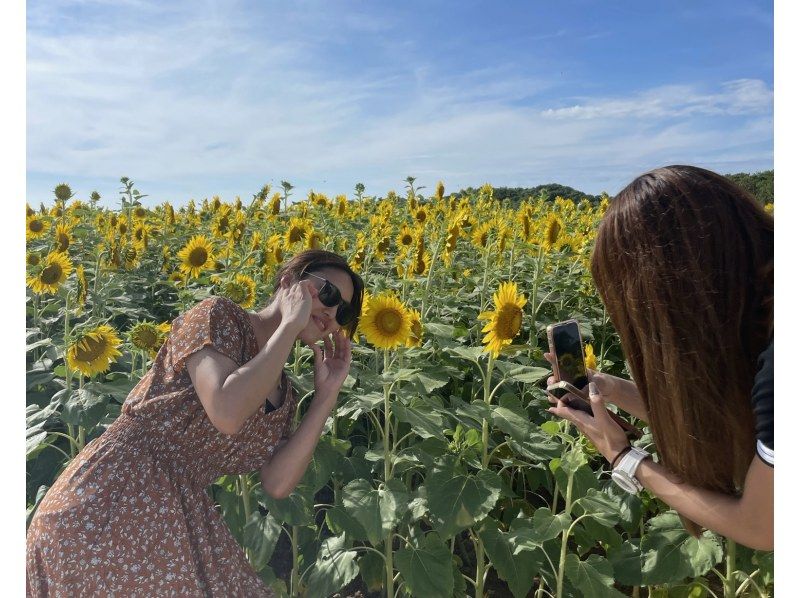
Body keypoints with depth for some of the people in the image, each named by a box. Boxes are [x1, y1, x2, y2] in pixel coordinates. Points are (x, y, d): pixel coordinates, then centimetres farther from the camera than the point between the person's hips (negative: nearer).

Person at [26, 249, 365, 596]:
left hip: (179, 515, 6)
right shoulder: (218, 315, -10)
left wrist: (327, 395, -5)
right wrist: (291, 324, -18)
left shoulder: (283, 393, 8)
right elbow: (227, 413, -26)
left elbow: (277, 484, -4)